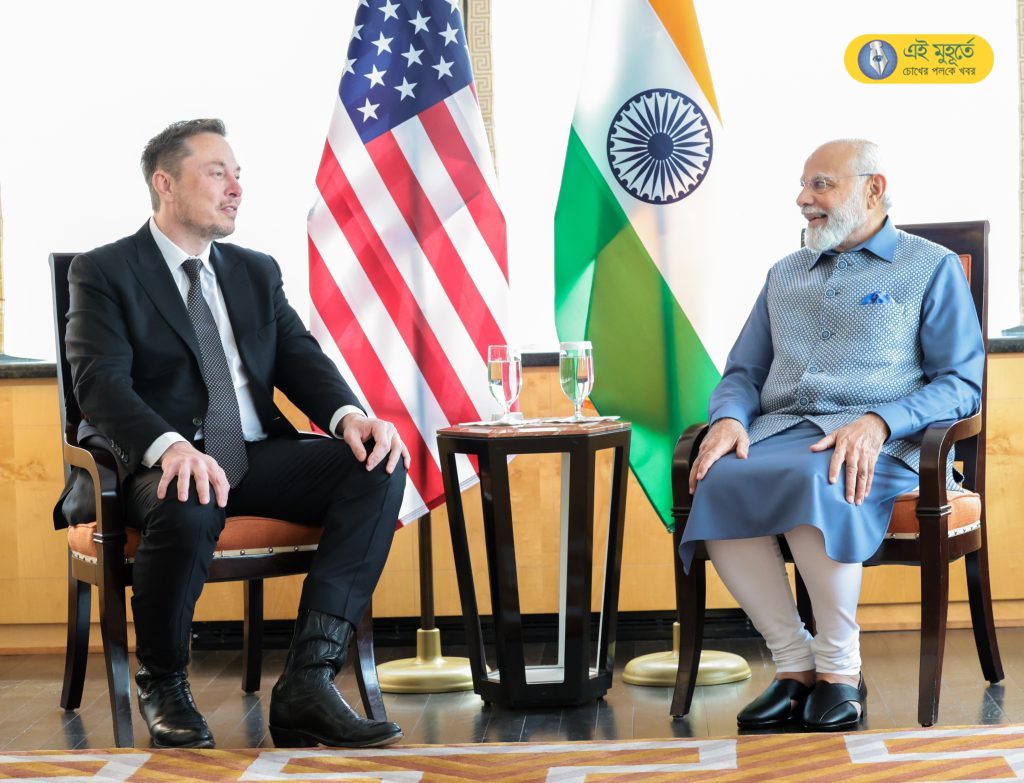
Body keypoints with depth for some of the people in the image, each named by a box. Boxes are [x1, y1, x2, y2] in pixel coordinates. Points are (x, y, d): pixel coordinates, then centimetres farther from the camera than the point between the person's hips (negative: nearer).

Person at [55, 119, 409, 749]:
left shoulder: (258, 273, 22)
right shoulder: (104, 273, 3)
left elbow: (301, 360, 11)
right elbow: (101, 383, -12)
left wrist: (350, 416, -14)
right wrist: (170, 446, -33)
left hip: (258, 459, 5)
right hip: (161, 463, -5)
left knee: (378, 466, -22)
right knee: (187, 510, -40)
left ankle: (308, 682, -29)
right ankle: (163, 686, -11)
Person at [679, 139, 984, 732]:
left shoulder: (932, 267, 11)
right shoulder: (785, 276, 27)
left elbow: (963, 382, 1)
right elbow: (744, 372, 25)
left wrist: (878, 422, -17)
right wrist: (730, 417, -1)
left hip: (883, 440, -4)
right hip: (780, 428, 5)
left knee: (816, 482, -40)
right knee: (719, 484, -32)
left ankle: (840, 667, -25)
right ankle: (794, 664, -22)